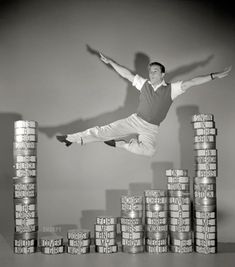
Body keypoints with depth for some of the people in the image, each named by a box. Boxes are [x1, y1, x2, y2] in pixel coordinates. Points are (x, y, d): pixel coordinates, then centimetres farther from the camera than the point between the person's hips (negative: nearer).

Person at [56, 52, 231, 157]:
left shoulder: (171, 89, -4)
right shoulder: (144, 84, 4)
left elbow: (191, 82, -14)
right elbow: (127, 74, 7)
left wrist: (215, 76, -21)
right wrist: (110, 62, 5)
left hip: (151, 129, -1)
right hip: (135, 120, 2)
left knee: (150, 150, -31)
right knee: (106, 130, -13)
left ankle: (119, 143, -13)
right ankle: (72, 138, -11)